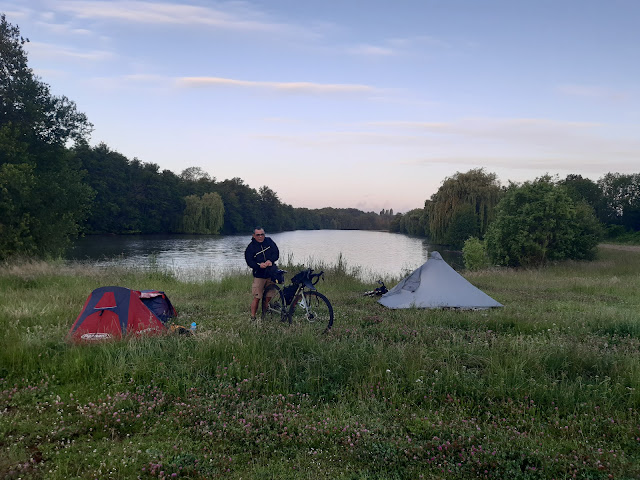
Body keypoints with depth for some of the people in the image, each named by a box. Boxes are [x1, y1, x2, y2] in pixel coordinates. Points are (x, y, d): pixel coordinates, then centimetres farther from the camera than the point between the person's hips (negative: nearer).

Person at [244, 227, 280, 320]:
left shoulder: (269, 242, 6)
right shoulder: (250, 247, -3)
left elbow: (276, 253, 3)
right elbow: (249, 262, -9)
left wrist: (270, 261, -17)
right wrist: (259, 265, -28)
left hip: (271, 274, 3)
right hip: (259, 275, -3)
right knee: (257, 298, -7)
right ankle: (253, 317, 3)